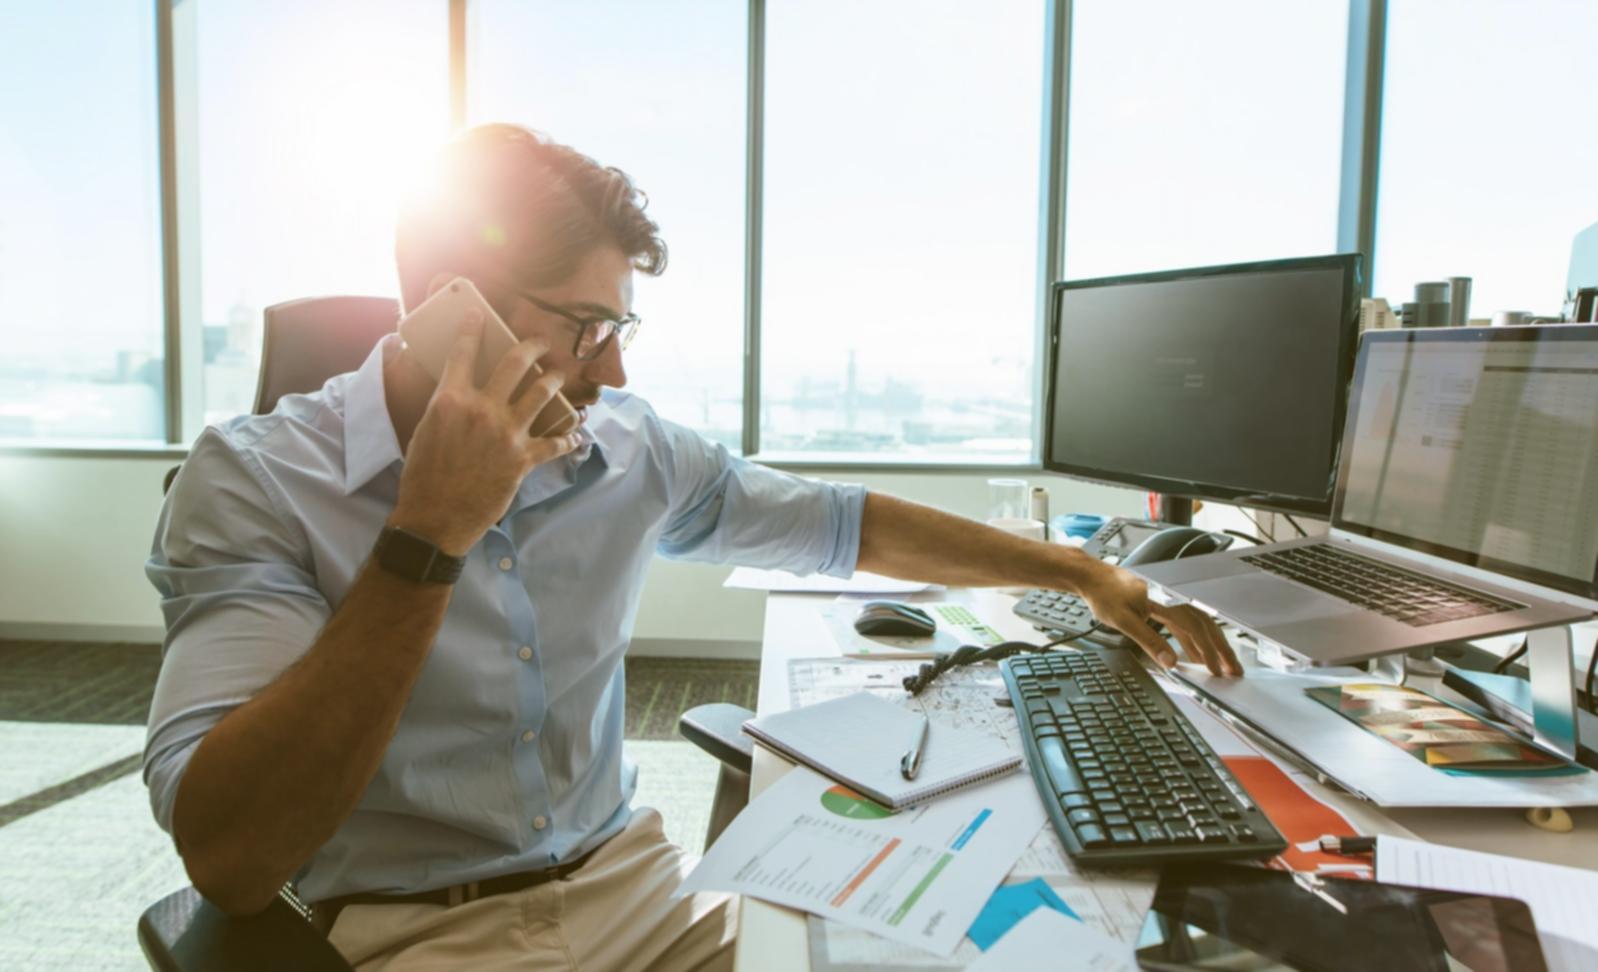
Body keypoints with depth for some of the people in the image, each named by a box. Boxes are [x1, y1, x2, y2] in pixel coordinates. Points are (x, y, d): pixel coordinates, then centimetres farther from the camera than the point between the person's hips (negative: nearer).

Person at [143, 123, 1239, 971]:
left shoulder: (625, 447, 0)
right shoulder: (256, 479, -11)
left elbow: (842, 524, 10)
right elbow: (229, 860, -20)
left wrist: (1081, 572, 11)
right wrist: (428, 539, -27)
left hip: (637, 883, 4)